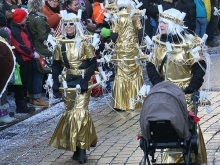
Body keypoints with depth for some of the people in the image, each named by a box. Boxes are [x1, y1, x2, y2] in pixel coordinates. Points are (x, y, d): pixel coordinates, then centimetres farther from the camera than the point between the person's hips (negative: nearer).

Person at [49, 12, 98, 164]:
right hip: (68, 82, 4)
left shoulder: (84, 42, -7)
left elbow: (93, 63, -8)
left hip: (82, 82, -4)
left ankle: (82, 149, -7)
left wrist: (85, 79, -18)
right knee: (70, 113, 6)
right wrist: (56, 81, -1)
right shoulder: (61, 43, 5)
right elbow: (56, 64, 11)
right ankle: (74, 146, 15)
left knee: (80, 111, -12)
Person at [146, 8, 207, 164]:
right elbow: (151, 65, 4)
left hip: (185, 93, -5)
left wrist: (192, 87, -19)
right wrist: (158, 83, -11)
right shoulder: (159, 41, 4)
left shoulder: (189, 42, -11)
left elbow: (200, 66, -11)